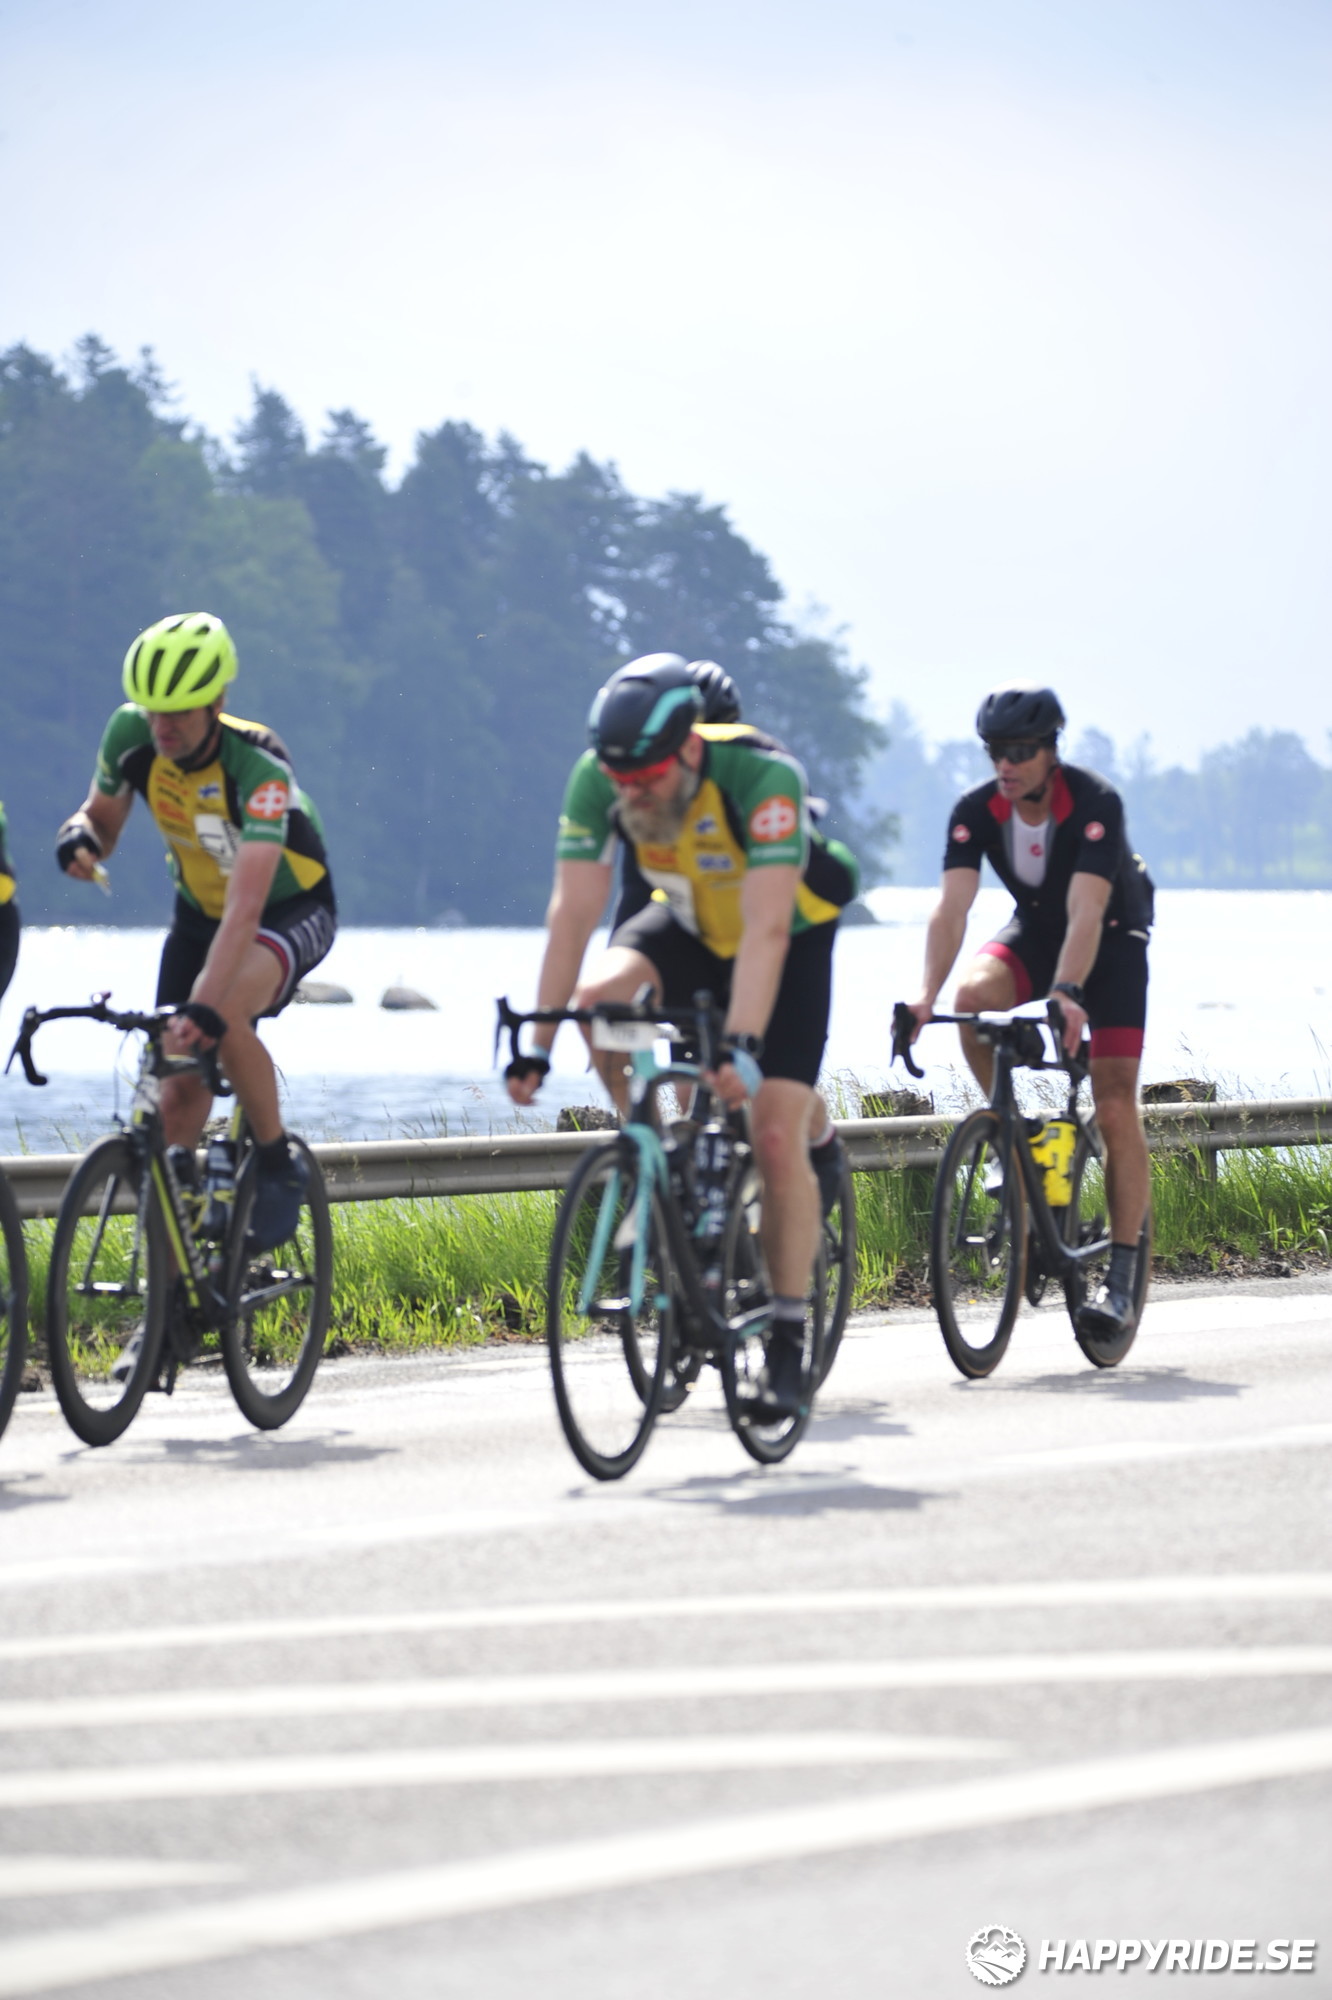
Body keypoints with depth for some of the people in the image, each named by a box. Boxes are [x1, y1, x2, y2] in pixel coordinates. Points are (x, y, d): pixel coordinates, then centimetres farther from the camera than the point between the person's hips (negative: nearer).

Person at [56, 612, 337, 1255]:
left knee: (222, 1021, -35)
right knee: (180, 1085, -3)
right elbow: (103, 818, 1)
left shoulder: (258, 766, -34)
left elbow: (245, 906, -44)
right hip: (198, 911, 5)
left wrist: (202, 1007, -54)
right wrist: (79, 836, -25)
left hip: (290, 911, -5)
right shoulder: (131, 735, -18)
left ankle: (279, 1166, -13)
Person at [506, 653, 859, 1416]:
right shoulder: (598, 781, -24)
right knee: (600, 995, -27)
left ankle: (789, 1341, -3)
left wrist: (742, 1048, -50)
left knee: (778, 1142, -14)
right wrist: (538, 1044, -29)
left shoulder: (763, 776, -36)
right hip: (689, 926, 4)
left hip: (792, 937, -4)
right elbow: (574, 912, -23)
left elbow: (765, 930, -41)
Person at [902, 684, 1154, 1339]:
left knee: (1115, 1110, -12)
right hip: (1034, 931, 3)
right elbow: (952, 906, -28)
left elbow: (1085, 912, -40)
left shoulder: (1095, 804, -30)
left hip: (1112, 939, -3)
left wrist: (1067, 994, -56)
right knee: (974, 996, -31)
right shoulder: (977, 811, -19)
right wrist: (927, 995, -44)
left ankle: (1121, 1275, -6)